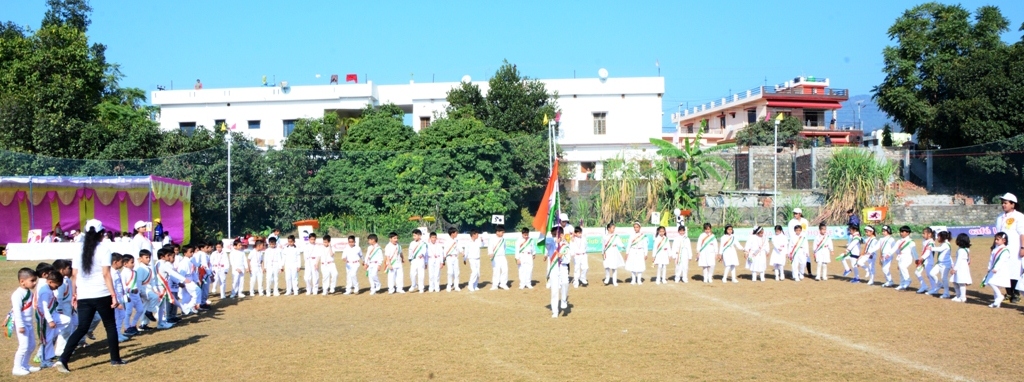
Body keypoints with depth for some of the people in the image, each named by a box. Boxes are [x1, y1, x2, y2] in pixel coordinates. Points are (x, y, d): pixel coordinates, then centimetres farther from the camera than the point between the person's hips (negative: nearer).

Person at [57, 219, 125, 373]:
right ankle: (115, 359, 18)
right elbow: (106, 274, -13)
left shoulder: (79, 250, 7)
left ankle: (63, 359, -5)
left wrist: (74, 293, 20)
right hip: (102, 295, -4)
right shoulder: (103, 248, -7)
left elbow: (74, 275, 7)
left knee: (82, 328, 9)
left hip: (83, 296, 4)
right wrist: (114, 296, -12)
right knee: (110, 326, 11)